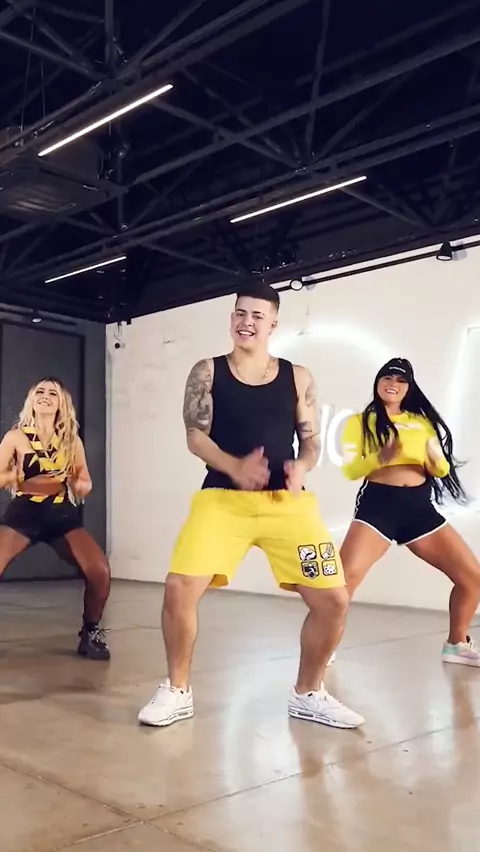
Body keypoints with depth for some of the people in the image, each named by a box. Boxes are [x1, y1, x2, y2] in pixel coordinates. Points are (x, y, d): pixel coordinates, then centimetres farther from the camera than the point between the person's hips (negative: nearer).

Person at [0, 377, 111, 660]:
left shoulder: (72, 440, 11)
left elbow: (86, 484, 14)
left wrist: (78, 484, -9)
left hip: (62, 514, 2)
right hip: (23, 512, -2)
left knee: (100, 571, -18)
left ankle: (91, 631, 8)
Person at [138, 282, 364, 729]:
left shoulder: (298, 377, 9)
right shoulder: (207, 372, 5)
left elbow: (311, 440, 9)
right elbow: (195, 436, -2)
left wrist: (301, 467, -15)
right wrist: (236, 467, -21)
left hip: (287, 501, 2)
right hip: (222, 497, -1)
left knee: (334, 600, -4)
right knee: (179, 589, -16)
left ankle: (308, 694, 21)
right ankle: (177, 691, 10)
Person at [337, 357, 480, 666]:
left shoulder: (422, 421, 15)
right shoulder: (360, 422, 5)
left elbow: (442, 470, 12)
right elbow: (349, 470, -4)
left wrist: (436, 459, -12)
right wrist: (380, 457, -23)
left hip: (420, 506, 4)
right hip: (377, 504, -4)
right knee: (346, 575, -21)